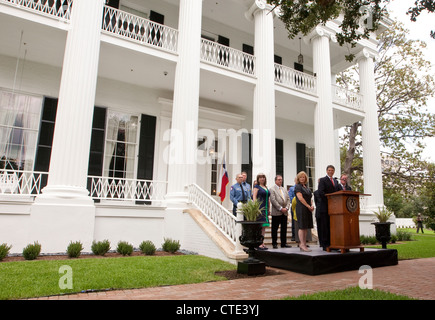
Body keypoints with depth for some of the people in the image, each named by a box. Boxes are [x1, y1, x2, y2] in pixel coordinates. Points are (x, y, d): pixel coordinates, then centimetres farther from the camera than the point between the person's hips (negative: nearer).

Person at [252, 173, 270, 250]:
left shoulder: (266, 187, 19)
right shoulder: (256, 186, -1)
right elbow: (254, 197, -10)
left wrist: (269, 209, 16)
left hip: (265, 209, 8)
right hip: (259, 208, -7)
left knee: (264, 226, 8)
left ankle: (262, 243, 14)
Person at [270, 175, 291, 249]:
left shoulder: (284, 189, 18)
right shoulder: (272, 189, -3)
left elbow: (288, 199, 13)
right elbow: (273, 200, -13)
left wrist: (286, 208, -3)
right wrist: (280, 208, -15)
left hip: (285, 212, 6)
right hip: (276, 212, -6)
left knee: (284, 229, 9)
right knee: (275, 229, 1)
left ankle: (284, 243, 17)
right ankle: (274, 243, 9)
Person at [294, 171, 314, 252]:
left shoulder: (307, 187, 20)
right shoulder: (297, 186, -4)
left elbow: (310, 198, 20)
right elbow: (300, 197, -13)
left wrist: (312, 205, 2)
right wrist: (308, 206, -12)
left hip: (308, 209, 8)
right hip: (301, 208, -8)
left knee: (306, 227, 7)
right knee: (302, 227, -8)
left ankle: (303, 244, 12)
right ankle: (302, 245, -6)